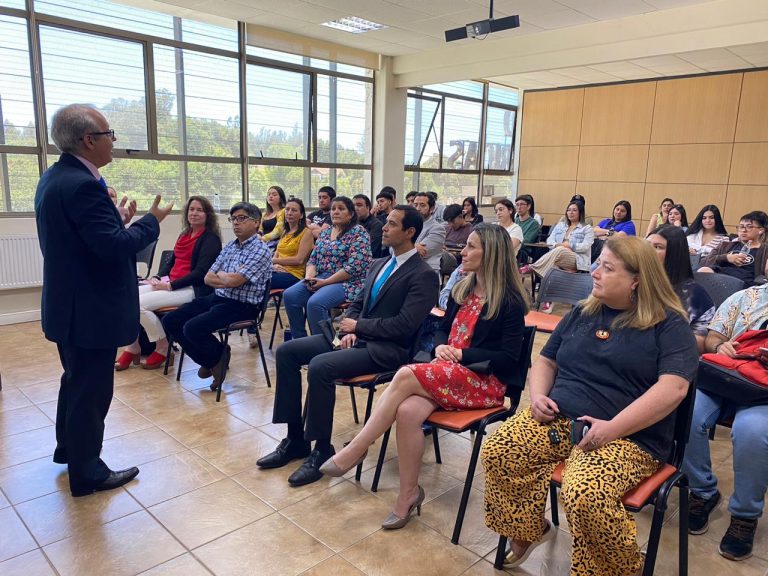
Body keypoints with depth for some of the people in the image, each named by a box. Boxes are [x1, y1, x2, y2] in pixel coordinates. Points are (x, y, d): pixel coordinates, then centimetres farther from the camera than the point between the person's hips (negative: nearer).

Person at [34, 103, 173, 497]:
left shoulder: (54, 177, 8)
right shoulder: (82, 185, -24)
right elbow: (114, 247, -28)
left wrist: (117, 219, 11)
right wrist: (152, 221, -14)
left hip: (70, 306, 11)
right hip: (91, 311, -10)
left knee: (76, 381, 26)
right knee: (91, 391, 4)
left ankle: (68, 449, 45)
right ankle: (87, 473, 21)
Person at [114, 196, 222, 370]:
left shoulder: (211, 238, -7)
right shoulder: (184, 235, 17)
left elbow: (201, 273, -16)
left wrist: (170, 285, -18)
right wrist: (157, 277, 2)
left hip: (194, 289, -8)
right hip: (170, 284, 8)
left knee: (139, 303, -22)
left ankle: (163, 349, -4)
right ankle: (132, 348, -1)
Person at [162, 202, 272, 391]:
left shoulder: (261, 250, -10)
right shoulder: (229, 247, 14)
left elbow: (234, 281, -19)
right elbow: (208, 278, 8)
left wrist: (220, 275, 1)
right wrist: (229, 279, -10)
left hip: (241, 306, -8)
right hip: (216, 298, 9)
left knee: (193, 328, -26)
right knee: (170, 320, 0)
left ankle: (219, 355, 5)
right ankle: (210, 360, 10)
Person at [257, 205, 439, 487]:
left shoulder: (423, 276, -11)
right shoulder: (379, 264, 16)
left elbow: (404, 325, -19)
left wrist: (358, 326, -11)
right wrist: (349, 329, -1)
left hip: (386, 348, -9)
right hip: (357, 335, 9)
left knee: (320, 366, -31)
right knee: (286, 351, -3)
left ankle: (321, 448, -11)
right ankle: (295, 438, 3)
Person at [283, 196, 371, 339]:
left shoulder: (358, 233, -7)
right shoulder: (325, 232, 16)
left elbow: (354, 267, -17)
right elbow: (313, 258, 16)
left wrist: (325, 282, -17)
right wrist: (309, 276, -7)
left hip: (347, 282, -7)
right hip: (320, 278, 7)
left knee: (315, 303, -32)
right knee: (289, 295, -15)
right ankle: (300, 340, -3)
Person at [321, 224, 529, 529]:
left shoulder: (509, 302, -7)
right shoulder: (461, 290, 13)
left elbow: (509, 358, -12)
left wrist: (461, 354, -16)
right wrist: (440, 347, -3)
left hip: (486, 382, -5)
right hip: (449, 374, 6)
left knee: (406, 375, -29)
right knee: (407, 410, -27)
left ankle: (354, 452, -18)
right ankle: (408, 493, -10)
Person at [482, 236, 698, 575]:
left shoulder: (668, 324, -1)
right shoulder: (582, 313, 16)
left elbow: (673, 388, -14)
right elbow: (546, 360, 21)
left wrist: (613, 427, -22)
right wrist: (538, 396, 0)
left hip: (628, 435, -5)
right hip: (558, 418, 5)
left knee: (585, 495, -33)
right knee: (497, 453, -18)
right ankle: (527, 532, 7)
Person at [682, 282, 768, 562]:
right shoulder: (744, 297, 18)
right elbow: (712, 338, 15)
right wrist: (720, 347, -10)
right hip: (722, 378, 3)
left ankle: (745, 514, -9)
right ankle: (703, 492, 0)